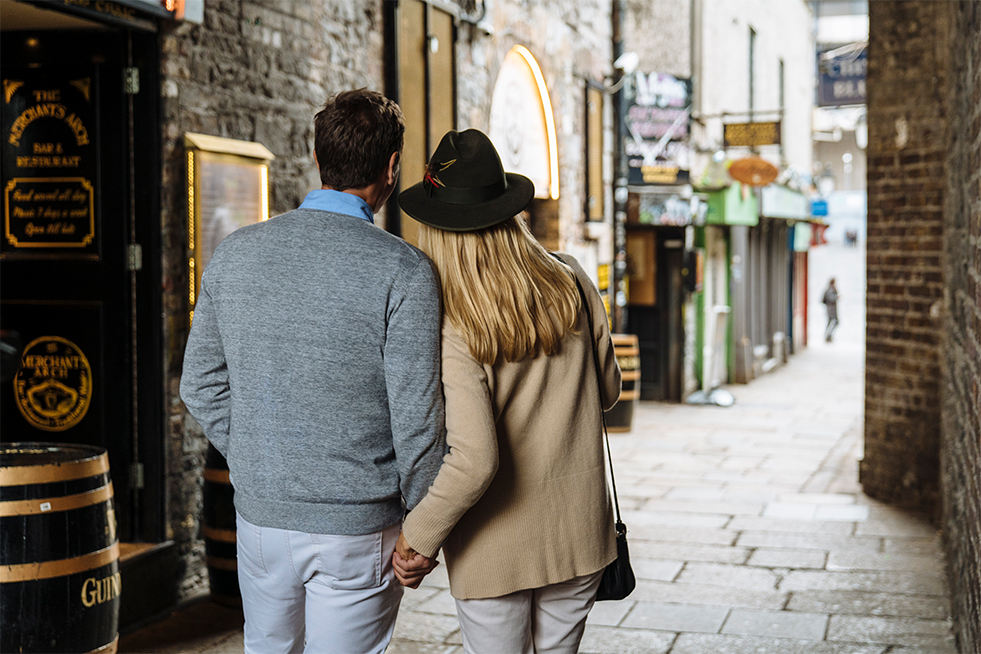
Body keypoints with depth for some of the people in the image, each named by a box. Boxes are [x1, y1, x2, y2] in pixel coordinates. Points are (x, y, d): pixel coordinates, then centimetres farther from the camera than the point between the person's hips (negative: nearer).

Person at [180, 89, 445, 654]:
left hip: (261, 517, 4)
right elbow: (417, 416, -15)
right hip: (359, 526, -4)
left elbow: (202, 385, 4)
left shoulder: (236, 252, -1)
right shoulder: (404, 271, -15)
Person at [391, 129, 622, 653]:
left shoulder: (450, 328, -20)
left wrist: (418, 536, -12)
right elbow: (608, 390, 8)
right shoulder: (573, 284, -6)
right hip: (579, 533, 4)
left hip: (496, 550, -4)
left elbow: (473, 462, -26)